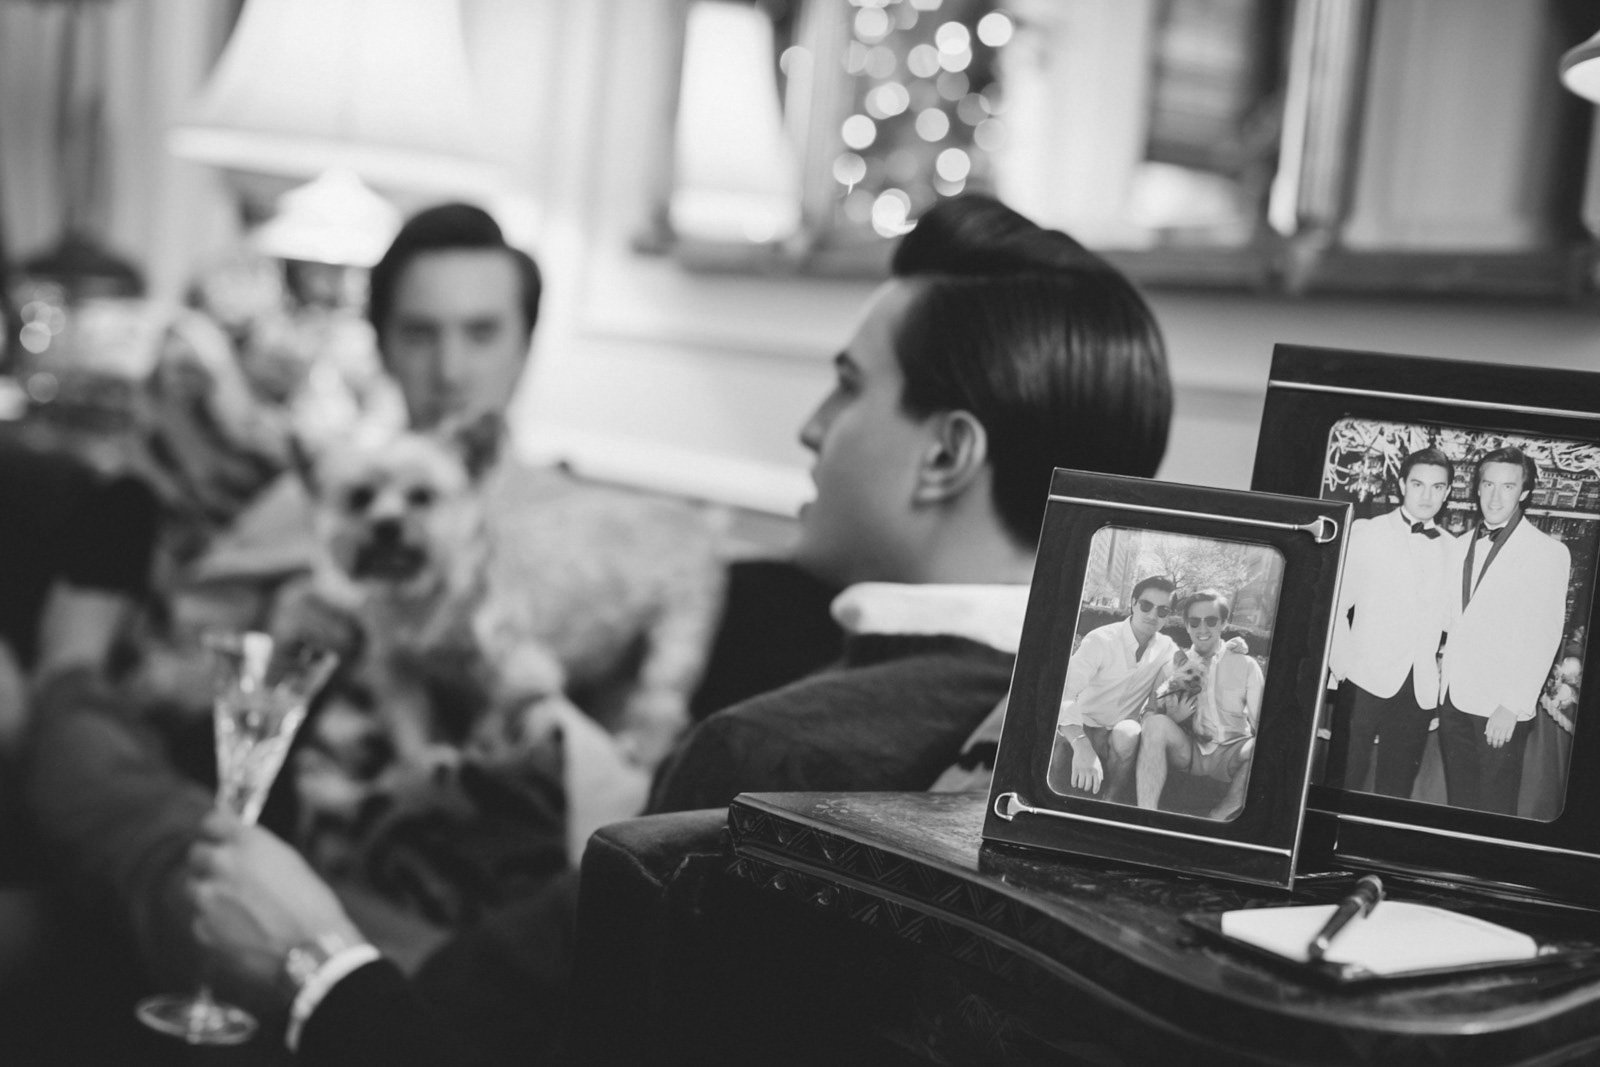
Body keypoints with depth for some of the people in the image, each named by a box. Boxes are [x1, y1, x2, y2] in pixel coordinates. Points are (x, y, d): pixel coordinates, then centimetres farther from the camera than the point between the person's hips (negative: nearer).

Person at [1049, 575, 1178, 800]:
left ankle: (1110, 801, -14)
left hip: (1120, 733, 3)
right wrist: (1082, 747, -45)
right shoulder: (1101, 640, -16)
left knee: (1128, 733, -34)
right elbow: (1065, 694, -28)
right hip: (1080, 730, -3)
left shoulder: (1165, 647, 1)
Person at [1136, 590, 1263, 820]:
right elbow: (1149, 714, 7)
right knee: (1155, 722, -28)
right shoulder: (1176, 663, 9)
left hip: (1230, 756, -1)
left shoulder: (1246, 666, 5)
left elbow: (1261, 723, -2)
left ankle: (1220, 817, -30)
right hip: (1186, 752, 2)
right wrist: (1172, 717, -15)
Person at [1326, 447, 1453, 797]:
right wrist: (1343, 664, -8)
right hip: (1366, 681, -3)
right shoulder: (1365, 532, 1)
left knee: (1396, 787, 7)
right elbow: (1335, 604, -1)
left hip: (1420, 690, 3)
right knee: (1345, 781, -1)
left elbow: (1447, 617, 14)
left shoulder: (1450, 548, 10)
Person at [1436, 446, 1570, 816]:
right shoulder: (1460, 546, 12)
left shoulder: (1549, 553, -8)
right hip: (1454, 700, 5)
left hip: (1501, 707, -5)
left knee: (1493, 810, -1)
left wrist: (1512, 706, -16)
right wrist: (1442, 681, 8)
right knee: (1458, 802, 10)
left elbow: (1544, 637, -12)